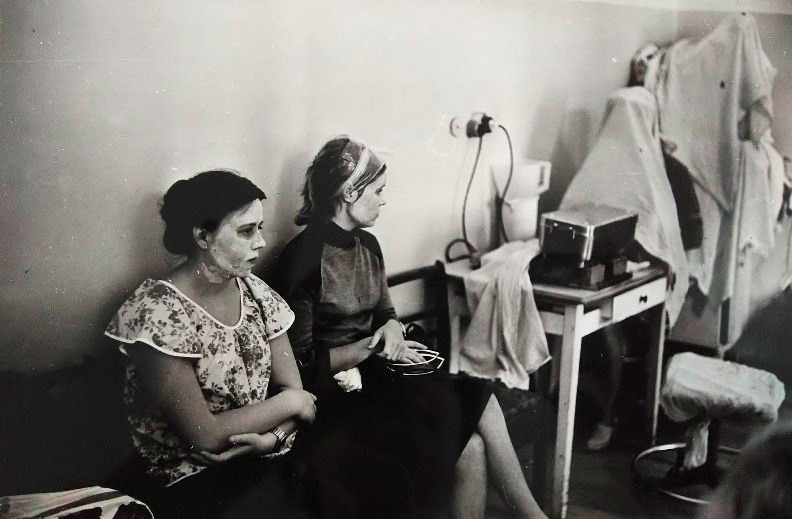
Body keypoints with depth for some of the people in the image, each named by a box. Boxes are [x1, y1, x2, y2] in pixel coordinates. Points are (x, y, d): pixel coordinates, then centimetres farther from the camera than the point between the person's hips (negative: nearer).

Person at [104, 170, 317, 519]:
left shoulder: (256, 293, 4)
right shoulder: (157, 315, -17)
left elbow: (293, 390, 3)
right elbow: (204, 435, -18)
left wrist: (273, 436, -16)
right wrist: (288, 403, -10)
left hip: (268, 456, 7)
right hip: (195, 480, -6)